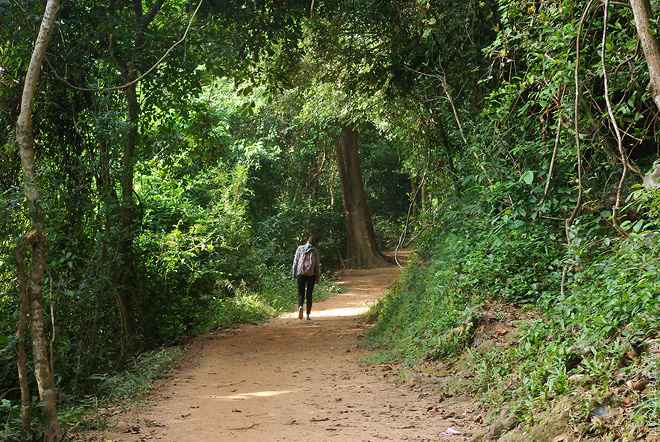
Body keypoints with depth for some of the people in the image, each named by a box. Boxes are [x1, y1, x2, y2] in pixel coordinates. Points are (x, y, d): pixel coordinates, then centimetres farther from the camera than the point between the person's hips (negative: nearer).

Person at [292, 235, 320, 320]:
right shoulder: (315, 251, -2)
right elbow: (317, 265, -2)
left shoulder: (300, 248, 2)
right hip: (311, 275, 0)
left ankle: (300, 306, -24)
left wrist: (294, 275, 7)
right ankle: (308, 315, 10)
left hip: (301, 275, 0)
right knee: (309, 294, 11)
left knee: (301, 294, 6)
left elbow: (295, 263, 2)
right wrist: (318, 278, 5)